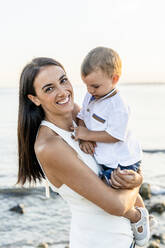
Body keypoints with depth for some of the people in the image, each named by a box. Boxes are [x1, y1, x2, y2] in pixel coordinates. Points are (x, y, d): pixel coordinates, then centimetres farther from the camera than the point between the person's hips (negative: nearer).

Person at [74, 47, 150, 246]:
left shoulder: (118, 106, -25)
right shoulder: (89, 97, 1)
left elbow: (114, 135, -25)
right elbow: (82, 118, 7)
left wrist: (87, 134, -21)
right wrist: (83, 138, -12)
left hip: (121, 161, -8)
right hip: (101, 158, 8)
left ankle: (141, 216, 30)